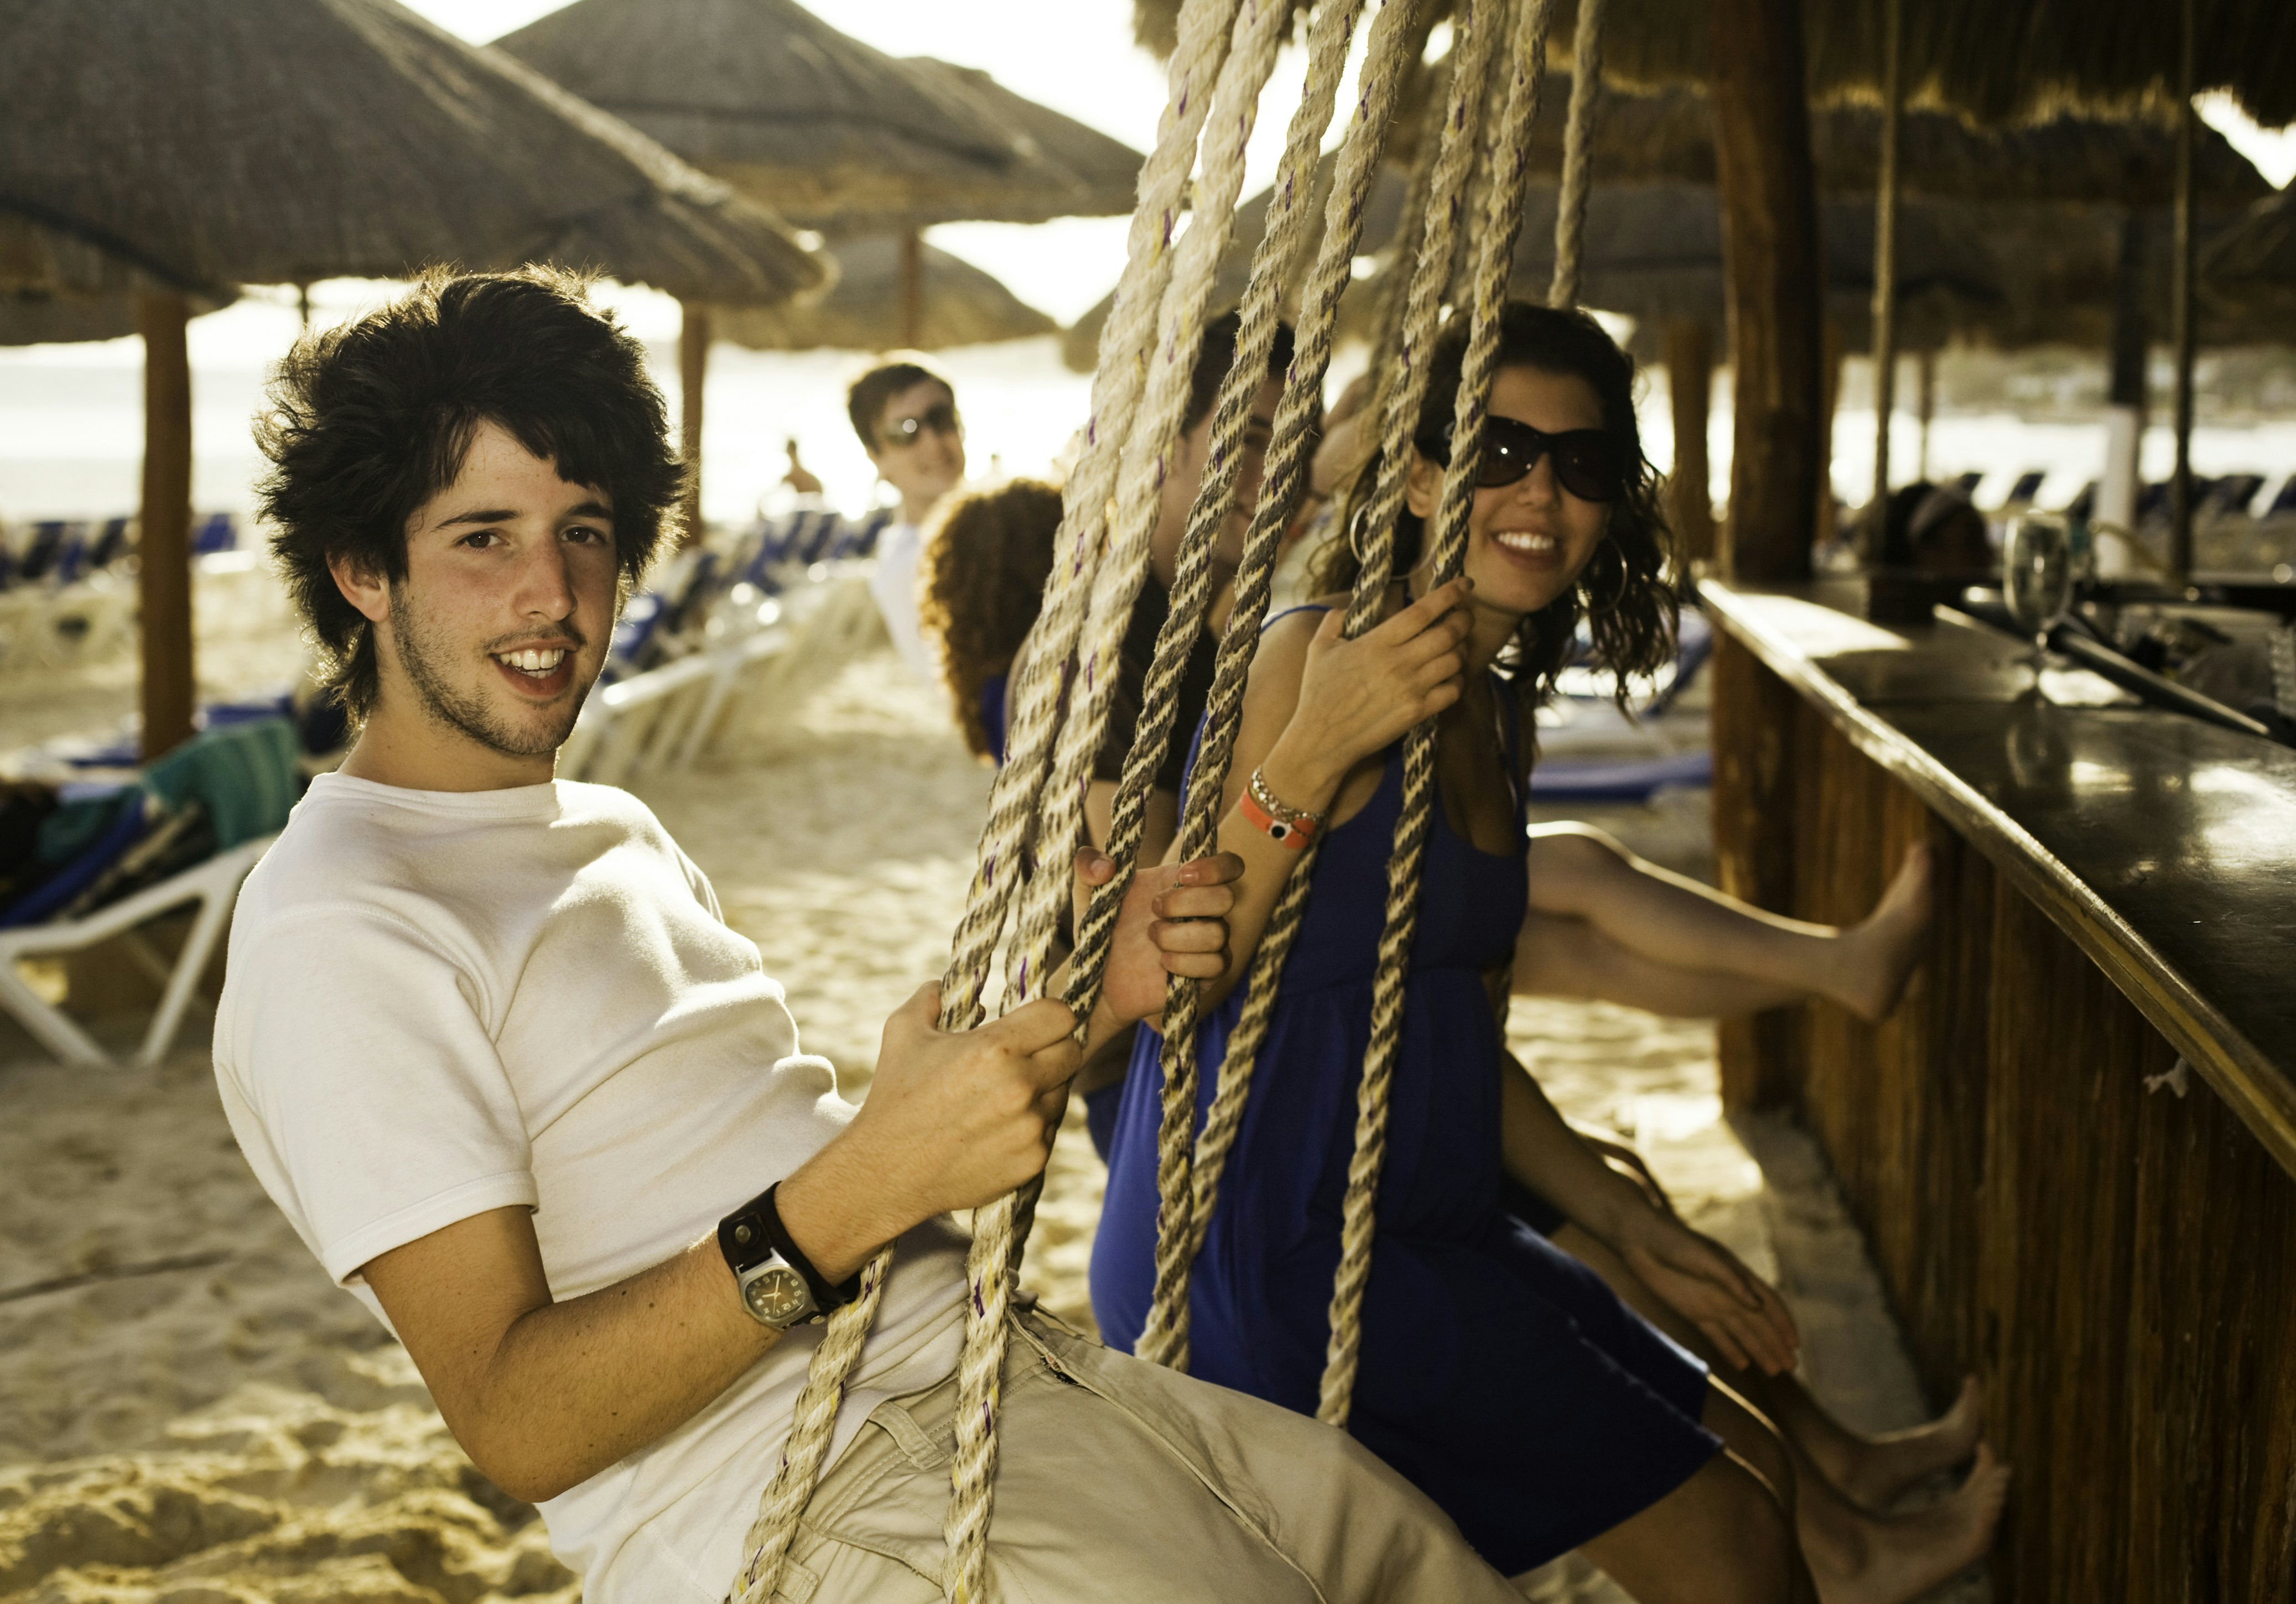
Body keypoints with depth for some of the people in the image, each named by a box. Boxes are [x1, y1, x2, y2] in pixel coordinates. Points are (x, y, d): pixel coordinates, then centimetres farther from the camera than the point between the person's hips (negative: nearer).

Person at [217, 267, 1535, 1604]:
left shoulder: (618, 831, 20)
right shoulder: (337, 927, -10)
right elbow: (517, 1420, -17)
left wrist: (1087, 1002, 4)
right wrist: (863, 1188, -26)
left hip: (1006, 1364, 9)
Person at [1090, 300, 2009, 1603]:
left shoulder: (1500, 713, 10)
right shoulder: (1310, 654, -16)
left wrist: (1632, 1225, 18)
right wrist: (1304, 761, -35)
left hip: (1430, 1232, 8)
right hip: (1260, 1256, -8)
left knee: (1755, 1472, 13)